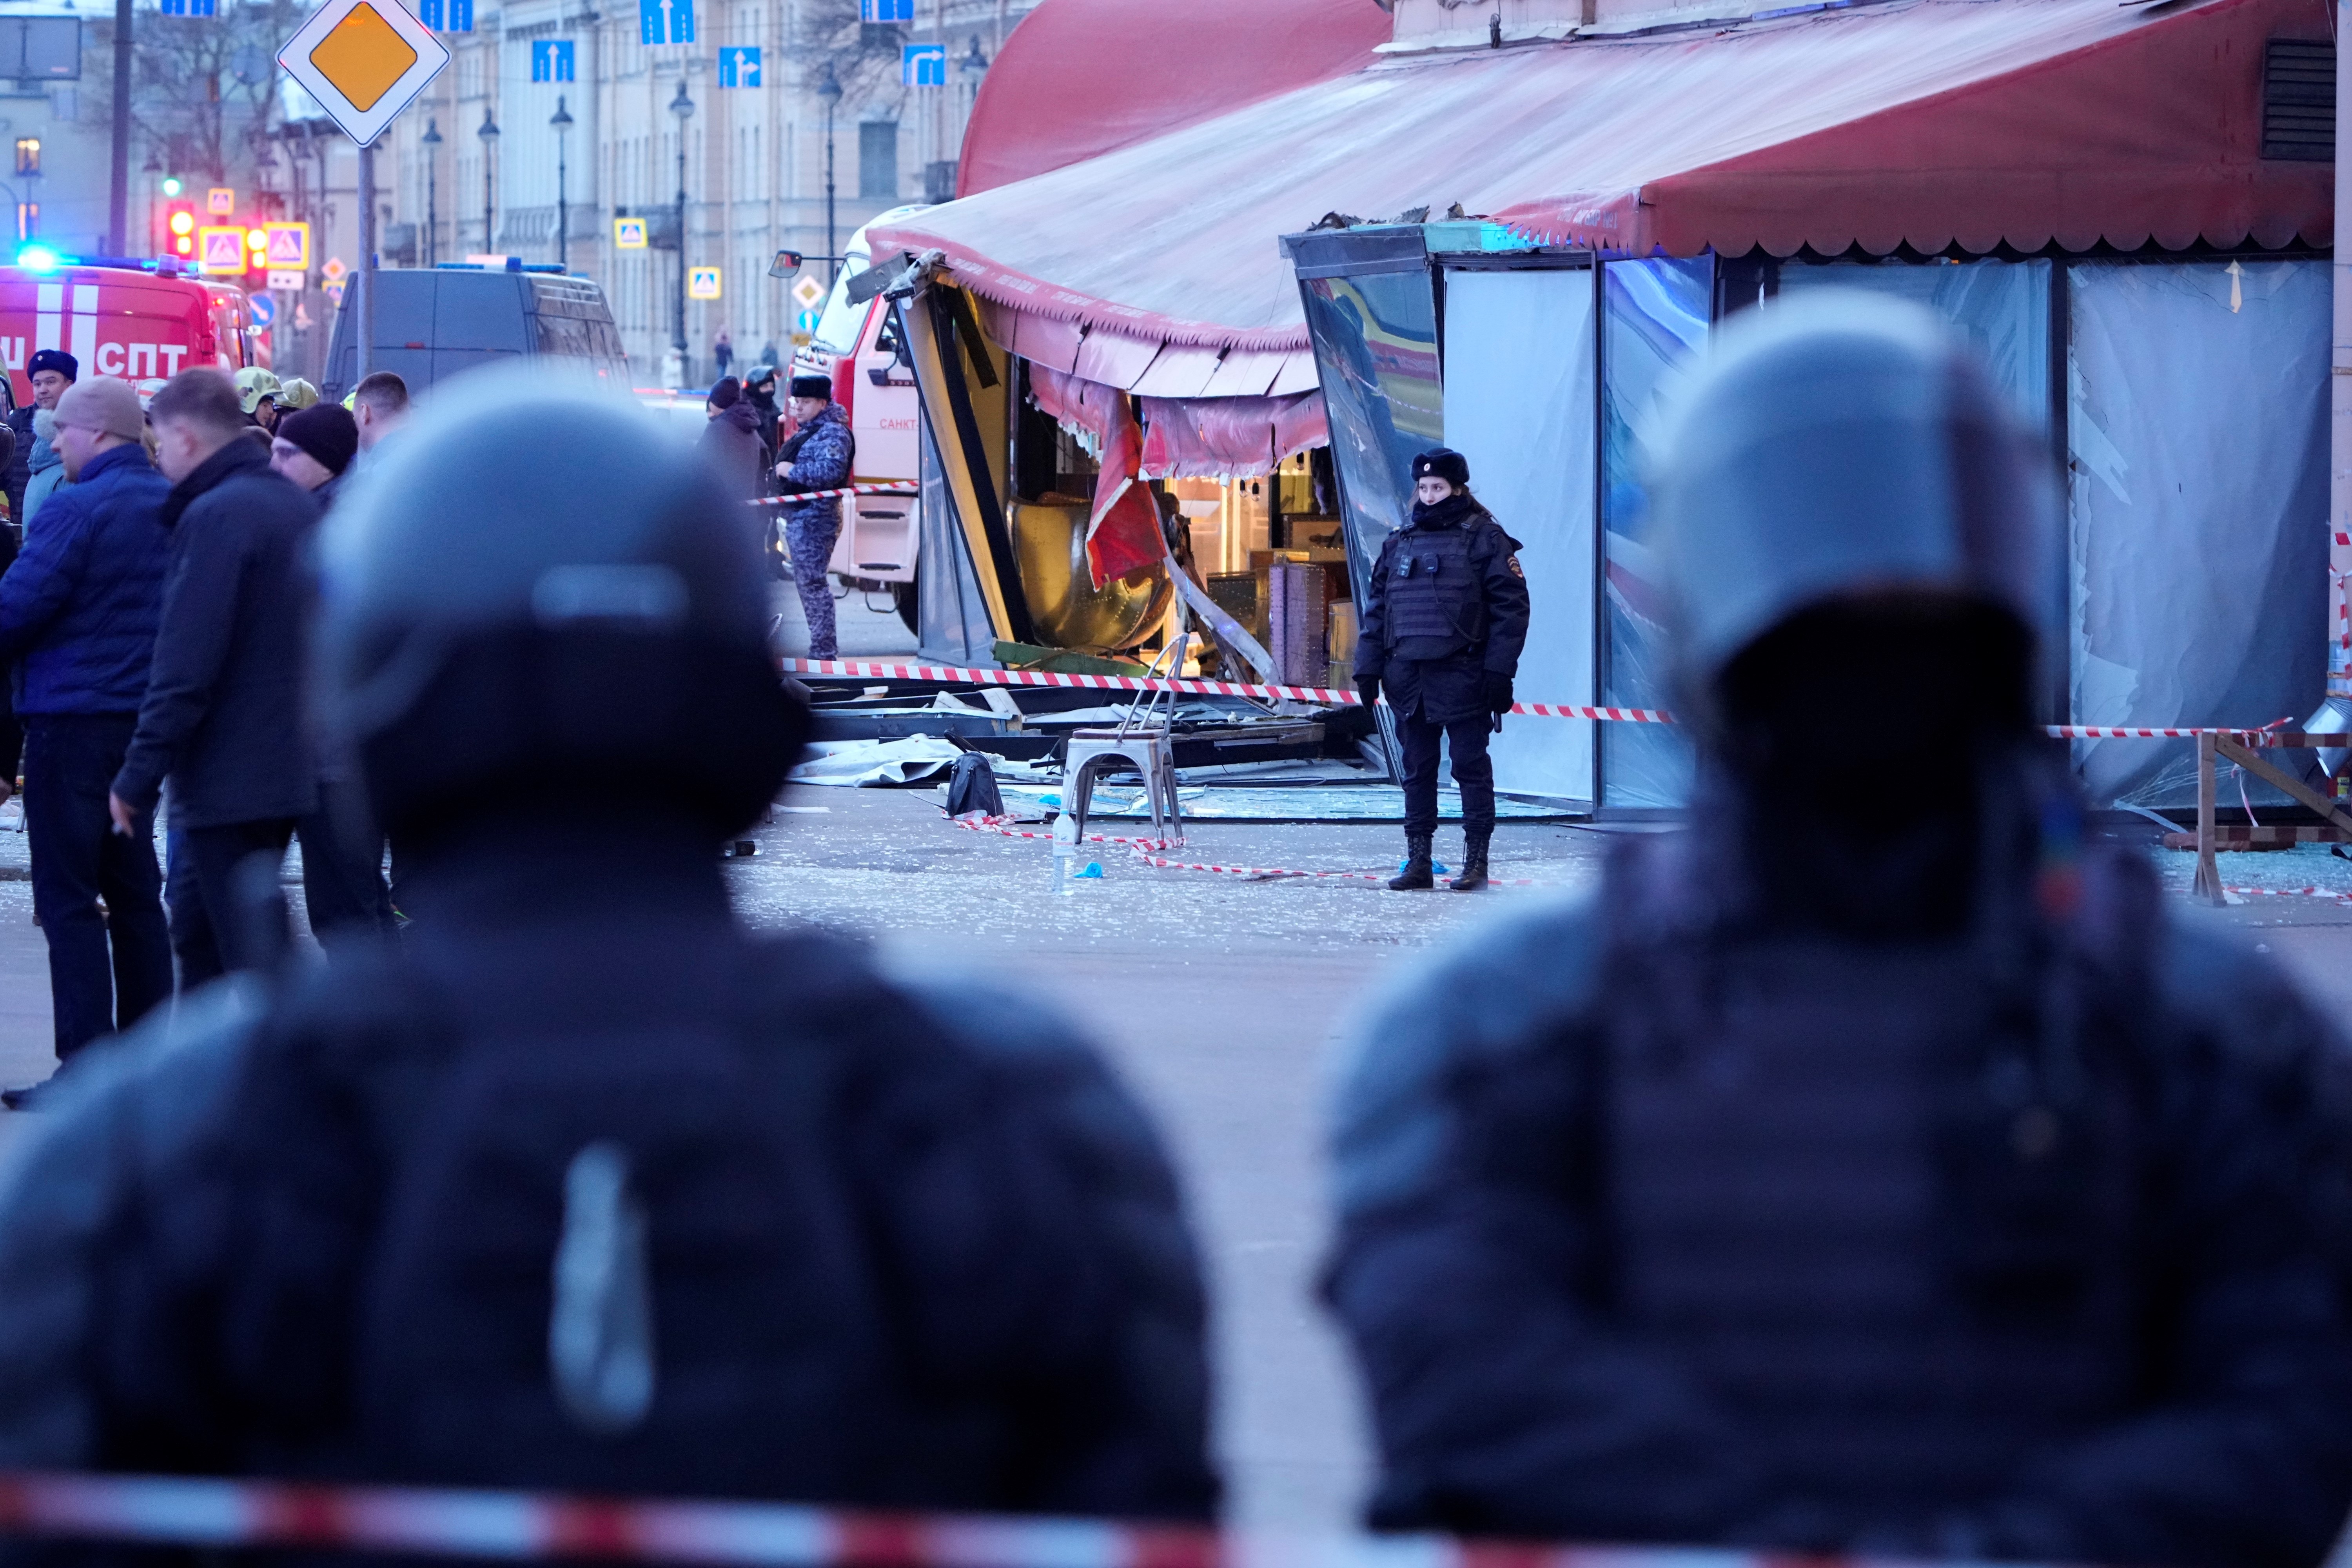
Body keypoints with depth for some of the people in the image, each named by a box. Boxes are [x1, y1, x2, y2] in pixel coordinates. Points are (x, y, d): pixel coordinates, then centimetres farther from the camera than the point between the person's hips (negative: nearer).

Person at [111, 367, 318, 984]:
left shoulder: (215, 516, -17)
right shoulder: (297, 506, 13)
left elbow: (184, 667, -22)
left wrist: (139, 776, -16)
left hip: (229, 781, -9)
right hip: (290, 766, 9)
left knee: (255, 957, -7)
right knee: (197, 927, 21)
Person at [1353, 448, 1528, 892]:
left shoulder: (1485, 539, -2)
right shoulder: (1399, 543, 14)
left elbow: (1511, 607, -6)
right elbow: (1376, 609, 16)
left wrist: (1500, 672, -13)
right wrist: (1367, 668, 9)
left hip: (1462, 676, -5)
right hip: (1409, 676, 5)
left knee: (1471, 767, 0)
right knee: (1417, 770, 9)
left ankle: (1476, 862, 4)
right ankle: (1418, 862, 13)